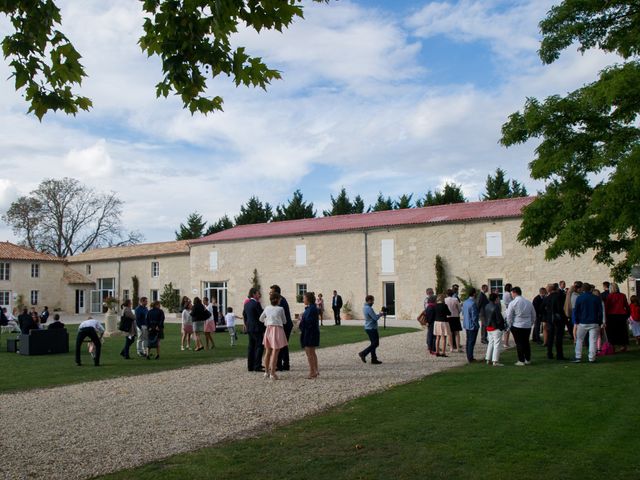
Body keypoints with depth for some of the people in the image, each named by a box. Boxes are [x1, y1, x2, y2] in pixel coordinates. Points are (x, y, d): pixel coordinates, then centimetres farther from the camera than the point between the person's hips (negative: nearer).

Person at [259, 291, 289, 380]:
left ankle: (266, 372, 21)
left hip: (268, 330, 5)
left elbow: (261, 319, 16)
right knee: (275, 352, -3)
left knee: (268, 352, 15)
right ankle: (272, 373, -3)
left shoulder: (267, 308, 4)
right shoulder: (280, 309, -7)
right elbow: (284, 321, 4)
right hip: (277, 330, -5)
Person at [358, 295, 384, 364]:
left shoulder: (364, 307, 12)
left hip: (368, 328, 10)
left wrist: (379, 314, 8)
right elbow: (375, 318, -20)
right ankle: (363, 353, -7)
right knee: (375, 344, -4)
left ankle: (374, 359, 14)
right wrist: (380, 314, -2)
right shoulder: (369, 308, -20)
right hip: (372, 328, -10)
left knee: (373, 343, 12)